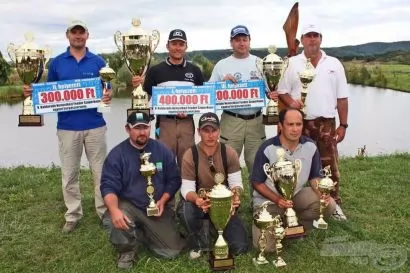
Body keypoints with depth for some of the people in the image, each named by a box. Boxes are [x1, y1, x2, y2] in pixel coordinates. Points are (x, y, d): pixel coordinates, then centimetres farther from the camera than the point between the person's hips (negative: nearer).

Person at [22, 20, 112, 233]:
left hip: (95, 125, -1)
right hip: (67, 127, 1)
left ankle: (105, 212, 20)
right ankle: (73, 215, 21)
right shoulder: (56, 63, 6)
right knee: (69, 174, 8)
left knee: (100, 171, 6)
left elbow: (107, 89, 7)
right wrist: (32, 93, -9)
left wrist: (108, 95, -16)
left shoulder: (98, 62, 5)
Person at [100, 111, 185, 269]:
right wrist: (114, 210, -34)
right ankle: (126, 251, -1)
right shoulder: (116, 154, -7)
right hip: (128, 206, -2)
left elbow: (174, 180, 4)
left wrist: (162, 201, -12)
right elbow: (108, 186, -14)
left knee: (172, 251, -7)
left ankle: (141, 234, 23)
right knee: (112, 220, -37)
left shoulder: (162, 150, 0)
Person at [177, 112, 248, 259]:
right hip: (200, 201, -1)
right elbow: (187, 188, -20)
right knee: (184, 209, -39)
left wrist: (235, 195, -37)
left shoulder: (229, 153, -11)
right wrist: (196, 199, -45)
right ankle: (199, 243, -4)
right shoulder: (190, 155, -16)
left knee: (240, 247, -10)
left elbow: (236, 183, -11)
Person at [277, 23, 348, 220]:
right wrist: (291, 102, -18)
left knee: (330, 165, 4)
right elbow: (282, 91, 4)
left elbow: (342, 98, 7)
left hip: (327, 124, 1)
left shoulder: (334, 64, 7)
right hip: (300, 123, -1)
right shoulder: (292, 64, 4)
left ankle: (334, 204, 16)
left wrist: (343, 125, 3)